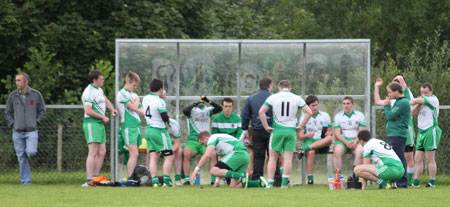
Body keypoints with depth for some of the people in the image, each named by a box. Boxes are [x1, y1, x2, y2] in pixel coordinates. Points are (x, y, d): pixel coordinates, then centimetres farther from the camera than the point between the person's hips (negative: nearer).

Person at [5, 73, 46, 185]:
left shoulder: (36, 94, -1)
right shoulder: (13, 96, 3)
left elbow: (42, 111, 7)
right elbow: (7, 113, 12)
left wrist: (36, 123, -3)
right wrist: (12, 124, 0)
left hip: (31, 131, -2)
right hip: (17, 132, 2)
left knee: (31, 152, -20)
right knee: (21, 158, 0)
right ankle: (25, 181, 8)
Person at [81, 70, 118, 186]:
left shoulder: (99, 89, 18)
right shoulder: (89, 92, -14)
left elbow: (106, 100, 32)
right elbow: (88, 111, -21)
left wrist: (112, 109, 11)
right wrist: (103, 117, -11)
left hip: (100, 124, 10)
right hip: (91, 124, -10)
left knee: (102, 152, 7)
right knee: (93, 152, -15)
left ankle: (95, 178, 10)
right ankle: (89, 180, -18)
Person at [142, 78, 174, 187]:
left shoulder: (145, 99, 5)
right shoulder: (159, 102, -18)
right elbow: (165, 117, -21)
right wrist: (168, 122, 3)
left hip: (149, 129, 7)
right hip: (159, 131, -7)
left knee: (153, 157, 7)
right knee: (169, 157, 0)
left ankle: (155, 181, 2)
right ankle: (166, 181, -5)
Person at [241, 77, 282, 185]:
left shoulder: (251, 99, 9)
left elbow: (245, 116, 11)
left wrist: (245, 131, 17)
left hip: (257, 131, 2)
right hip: (271, 130, -2)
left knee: (258, 156, 7)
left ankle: (256, 179, 4)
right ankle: (277, 180, -3)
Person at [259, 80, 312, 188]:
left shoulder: (273, 97, 1)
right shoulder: (297, 99, 4)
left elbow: (261, 111, -6)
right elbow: (309, 112, 1)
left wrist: (266, 127, -1)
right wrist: (300, 126, 6)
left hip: (277, 130, 0)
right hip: (291, 130, 0)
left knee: (273, 158, 7)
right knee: (288, 158, 4)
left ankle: (270, 183, 3)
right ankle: (284, 183, 0)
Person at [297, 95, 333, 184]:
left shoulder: (325, 115, 15)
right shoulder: (303, 117, 12)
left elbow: (330, 132, 14)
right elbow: (300, 135, 5)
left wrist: (327, 134, -11)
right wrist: (306, 135, -18)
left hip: (323, 144, 1)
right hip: (309, 141, -1)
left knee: (329, 139, -35)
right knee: (310, 152, -37)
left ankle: (305, 149, -36)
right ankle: (310, 178, -37)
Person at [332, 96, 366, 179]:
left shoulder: (359, 115, 11)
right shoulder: (338, 116, 11)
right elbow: (337, 133, 2)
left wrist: (356, 141, -15)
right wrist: (346, 143, -14)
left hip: (356, 140, 0)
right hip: (342, 140, 0)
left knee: (360, 151, -34)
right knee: (337, 151, -32)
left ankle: (355, 174, -34)